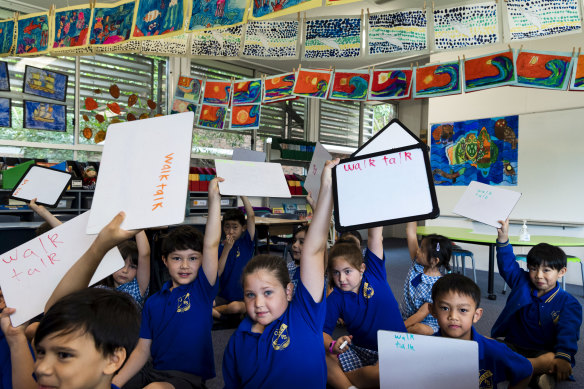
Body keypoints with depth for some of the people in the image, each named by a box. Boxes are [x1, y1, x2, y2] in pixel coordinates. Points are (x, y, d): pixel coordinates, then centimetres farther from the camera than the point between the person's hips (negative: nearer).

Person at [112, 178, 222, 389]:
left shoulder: (202, 288, -3)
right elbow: (142, 349, 9)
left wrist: (214, 198, -20)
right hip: (152, 371, 5)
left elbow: (211, 245, -15)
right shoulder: (153, 302, 8)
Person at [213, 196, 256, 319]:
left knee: (235, 307, -33)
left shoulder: (246, 243, 0)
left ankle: (213, 310, -7)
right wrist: (226, 249, -14)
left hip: (244, 298, 0)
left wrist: (242, 195, -13)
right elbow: (217, 273, -8)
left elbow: (251, 216, -10)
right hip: (224, 297, 0)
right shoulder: (220, 247, 4)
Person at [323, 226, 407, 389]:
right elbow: (323, 331, -10)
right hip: (358, 351, 2)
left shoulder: (374, 272, -3)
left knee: (384, 374, -35)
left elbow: (374, 236, -9)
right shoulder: (335, 298, -3)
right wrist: (333, 346, -30)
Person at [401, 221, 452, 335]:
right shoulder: (417, 264, -4)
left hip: (426, 323, -5)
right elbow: (410, 232, -6)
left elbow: (422, 314, -22)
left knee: (420, 329, -39)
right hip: (404, 316, 6)